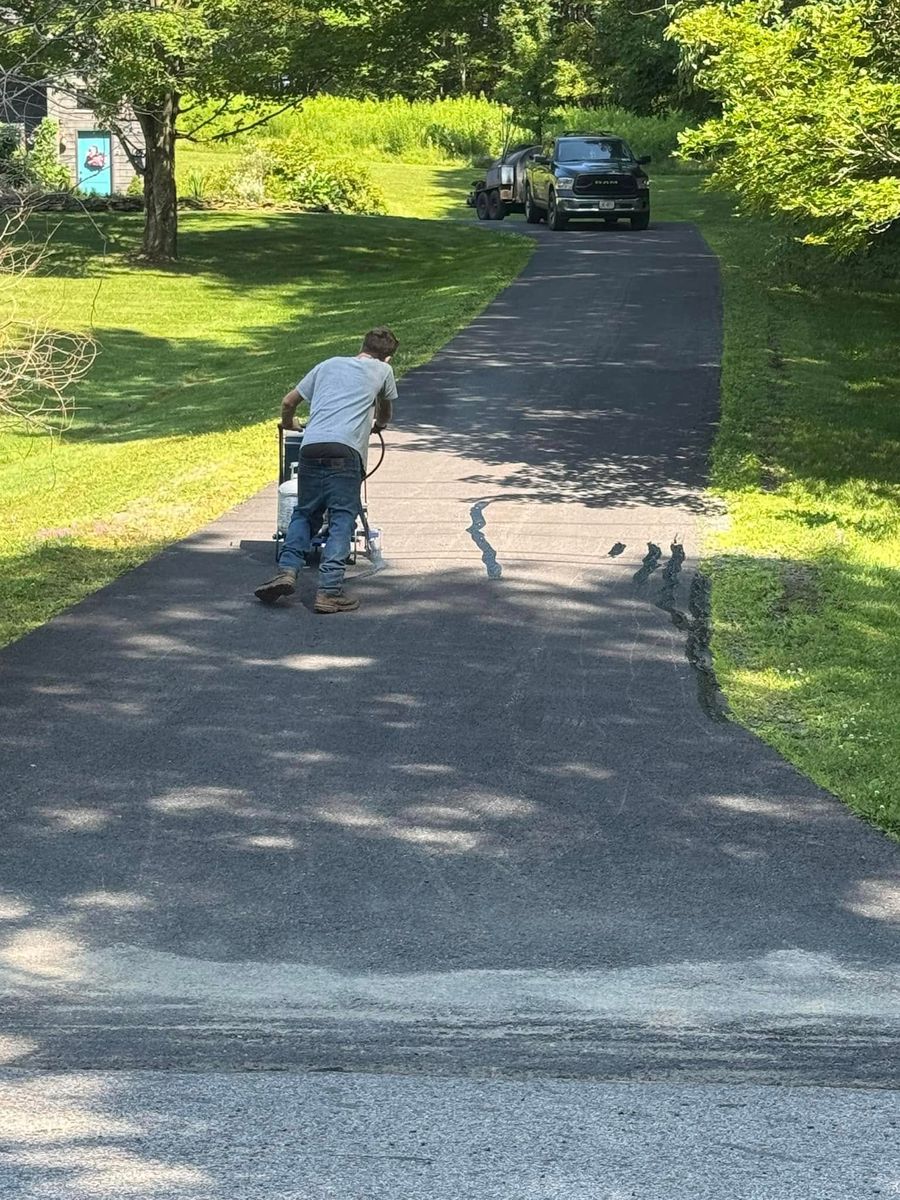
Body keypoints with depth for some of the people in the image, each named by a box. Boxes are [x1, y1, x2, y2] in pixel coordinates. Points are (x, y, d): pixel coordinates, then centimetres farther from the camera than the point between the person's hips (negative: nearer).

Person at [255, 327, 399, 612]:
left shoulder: (329, 364, 27)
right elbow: (385, 411, 38)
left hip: (311, 446, 3)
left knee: (304, 513, 17)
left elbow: (289, 401, 30)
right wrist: (379, 424, 61)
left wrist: (288, 424, 51)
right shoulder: (383, 370, 20)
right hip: (345, 450, -3)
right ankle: (329, 590, -12)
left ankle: (287, 571, -2)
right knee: (342, 519, -2)